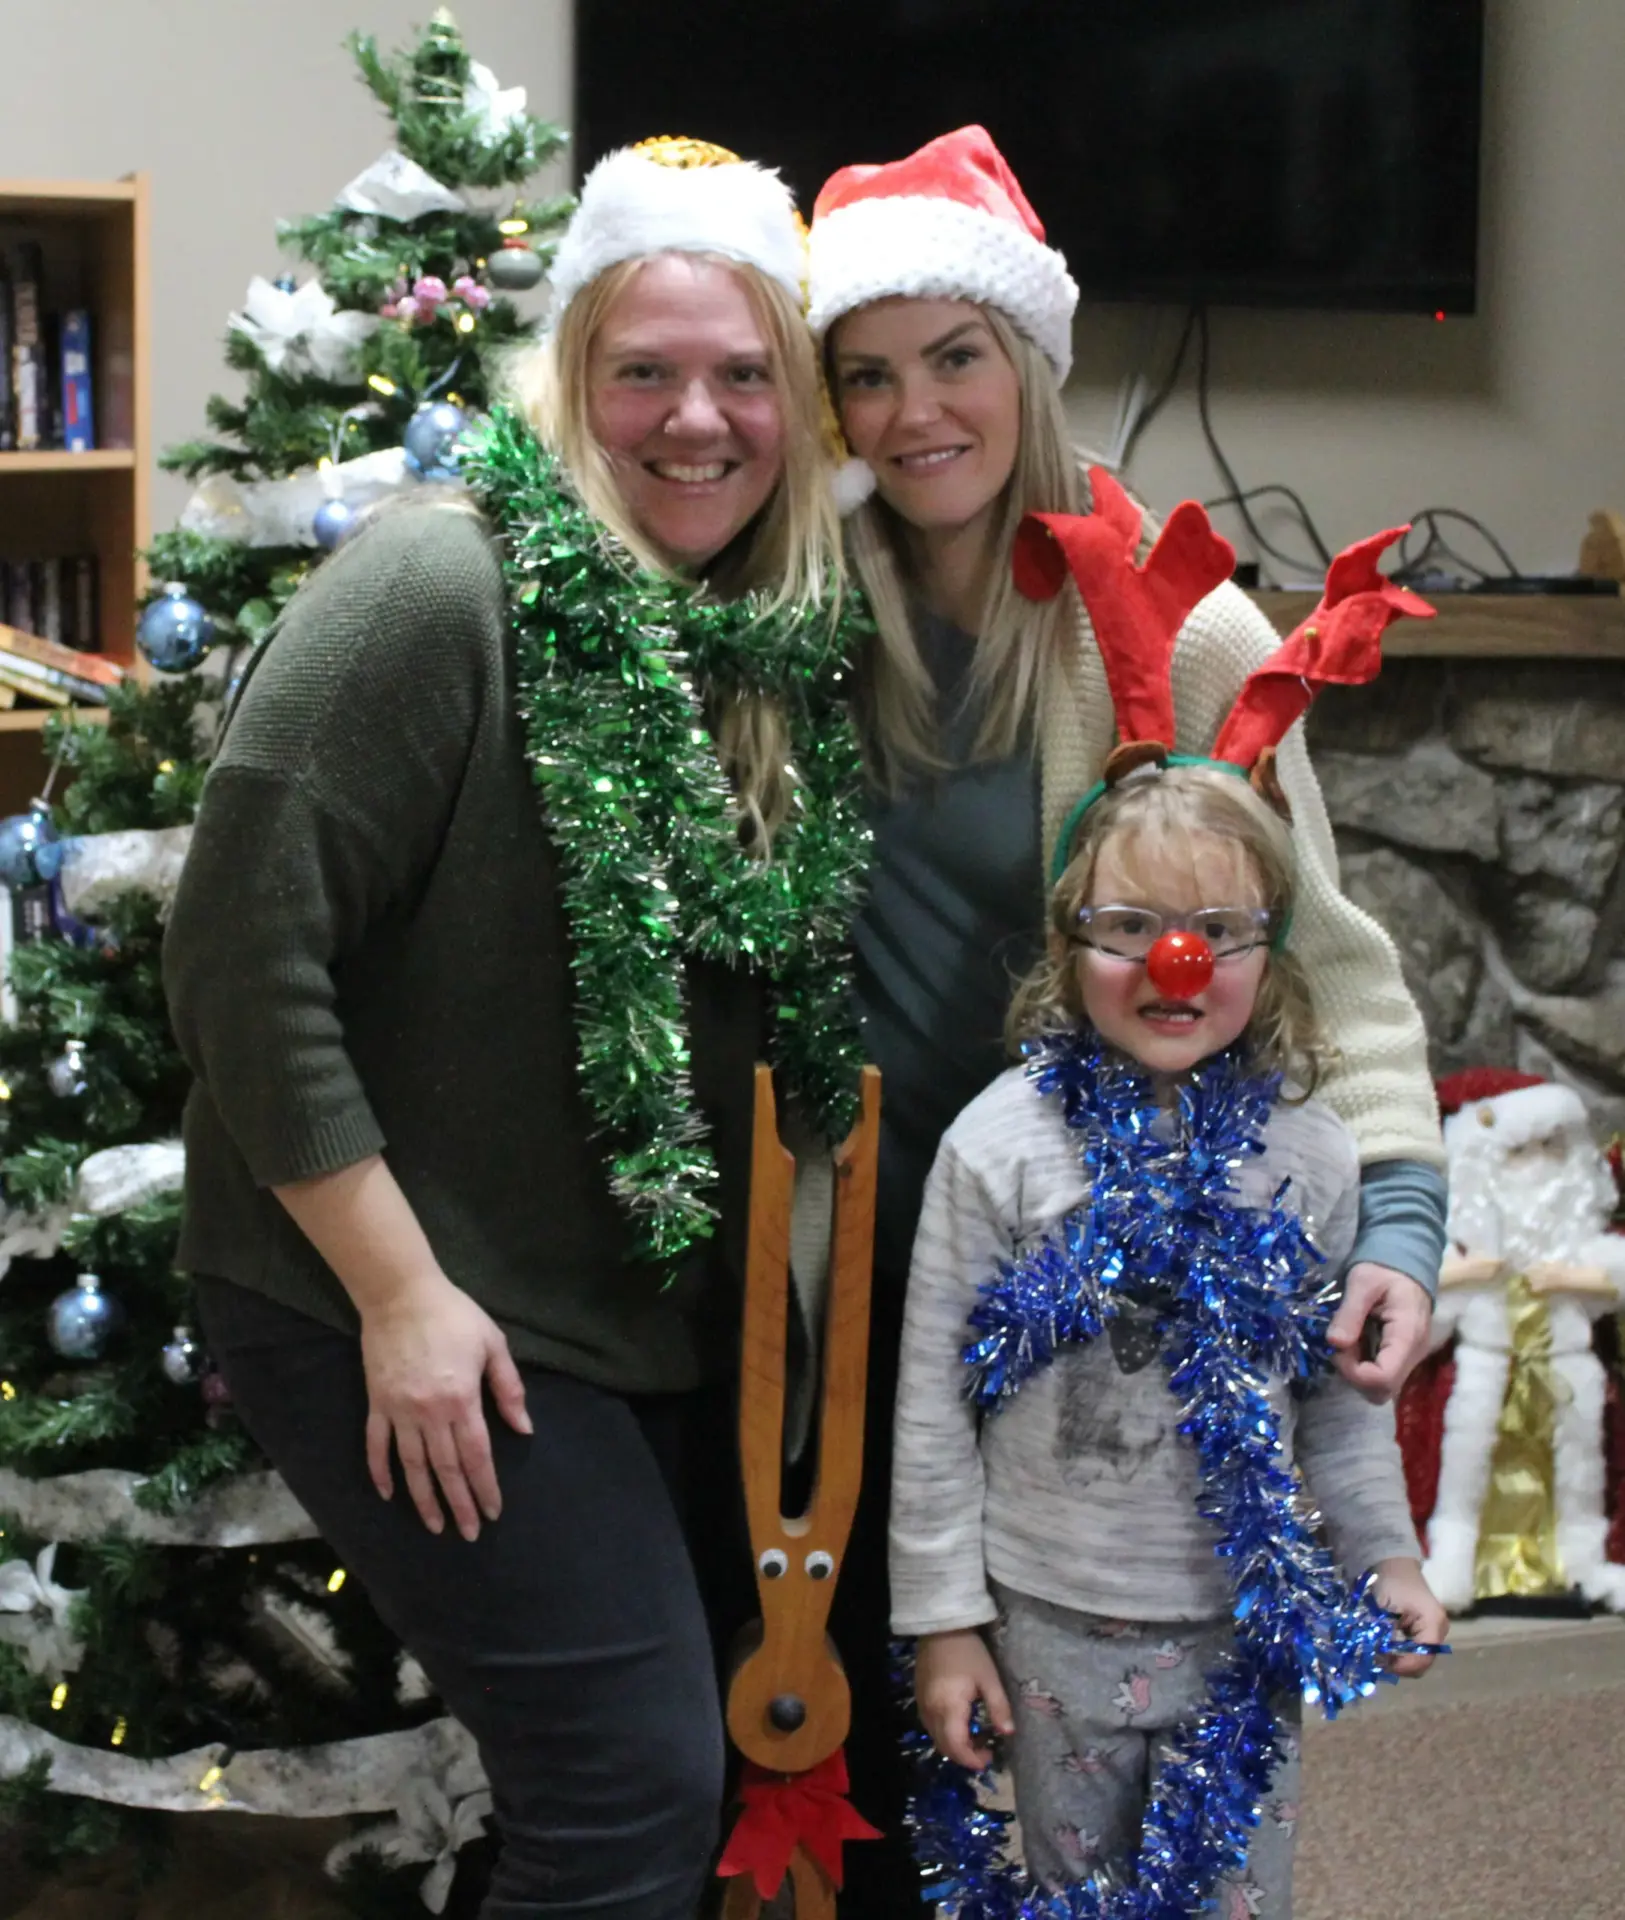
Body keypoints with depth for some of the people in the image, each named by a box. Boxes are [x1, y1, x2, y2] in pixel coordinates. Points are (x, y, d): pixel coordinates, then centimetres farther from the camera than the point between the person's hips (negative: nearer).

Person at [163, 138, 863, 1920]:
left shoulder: (780, 640, 5)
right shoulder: (438, 590, -17)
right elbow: (241, 960, -19)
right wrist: (398, 1291, -19)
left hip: (654, 1322, 8)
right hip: (413, 1324, -7)